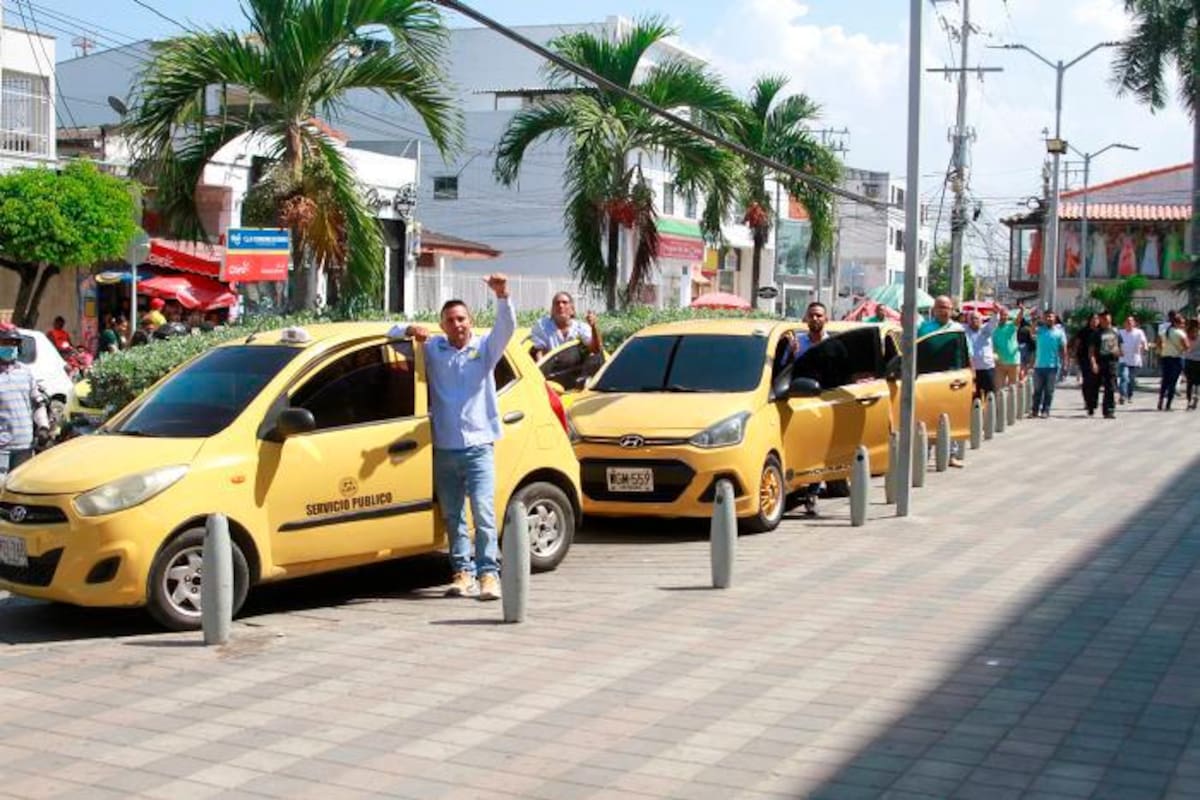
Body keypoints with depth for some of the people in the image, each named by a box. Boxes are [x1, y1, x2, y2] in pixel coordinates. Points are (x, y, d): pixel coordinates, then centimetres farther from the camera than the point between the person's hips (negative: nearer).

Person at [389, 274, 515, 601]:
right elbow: (393, 333, 14)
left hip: (479, 447, -3)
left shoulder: (484, 348, 7)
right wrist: (411, 330, -8)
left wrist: (502, 297, -28)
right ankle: (464, 572, 14)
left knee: (484, 513, -12)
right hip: (444, 449, 3)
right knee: (453, 517, 7)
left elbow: (507, 327, -10)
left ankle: (489, 573, -10)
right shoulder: (433, 349, 11)